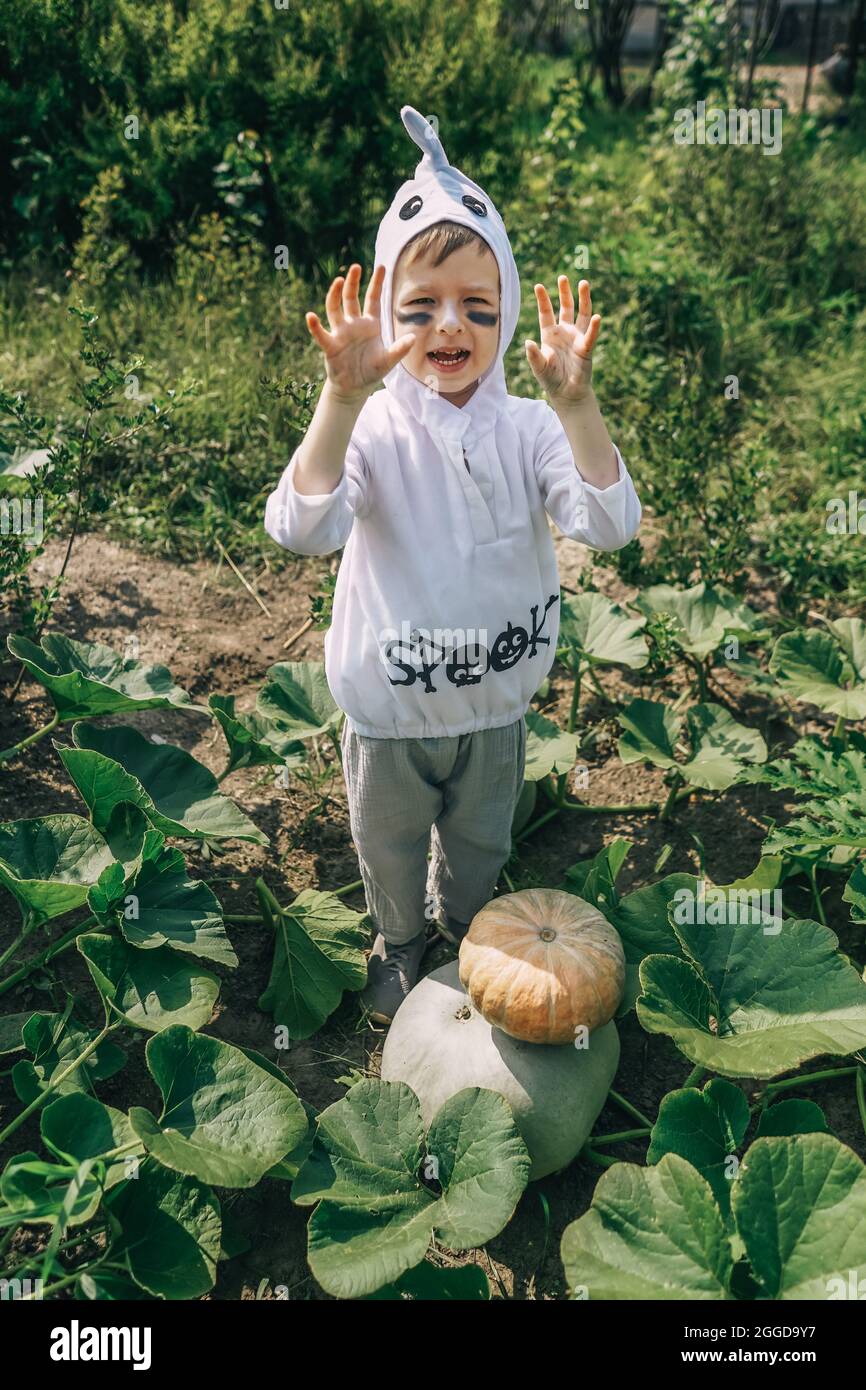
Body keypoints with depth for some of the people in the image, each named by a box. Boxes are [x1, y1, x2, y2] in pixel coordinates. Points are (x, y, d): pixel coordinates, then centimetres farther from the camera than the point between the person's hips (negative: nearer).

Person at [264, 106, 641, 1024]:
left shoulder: (527, 429, -14)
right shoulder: (371, 427, -20)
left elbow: (610, 526, -27)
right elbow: (300, 528, -38)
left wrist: (574, 402, -39)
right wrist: (344, 396, -49)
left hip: (494, 708, 2)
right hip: (389, 716, -2)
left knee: (479, 845, 28)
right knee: (390, 848, 25)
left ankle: (464, 926, 60)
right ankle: (397, 940, 56)